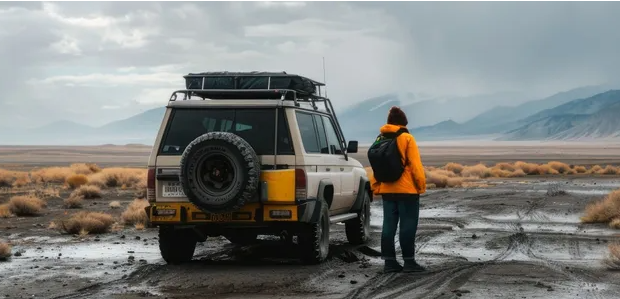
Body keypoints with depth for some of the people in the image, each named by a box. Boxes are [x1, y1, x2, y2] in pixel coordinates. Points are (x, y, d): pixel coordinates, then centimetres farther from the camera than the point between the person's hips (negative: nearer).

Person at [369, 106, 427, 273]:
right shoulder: (407, 138, -7)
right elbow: (415, 164, -11)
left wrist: (376, 187, 13)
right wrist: (421, 185, -4)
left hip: (387, 190, 5)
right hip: (407, 190, -5)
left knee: (389, 225, 7)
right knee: (408, 225, -2)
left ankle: (389, 261, 7)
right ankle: (409, 261, -3)